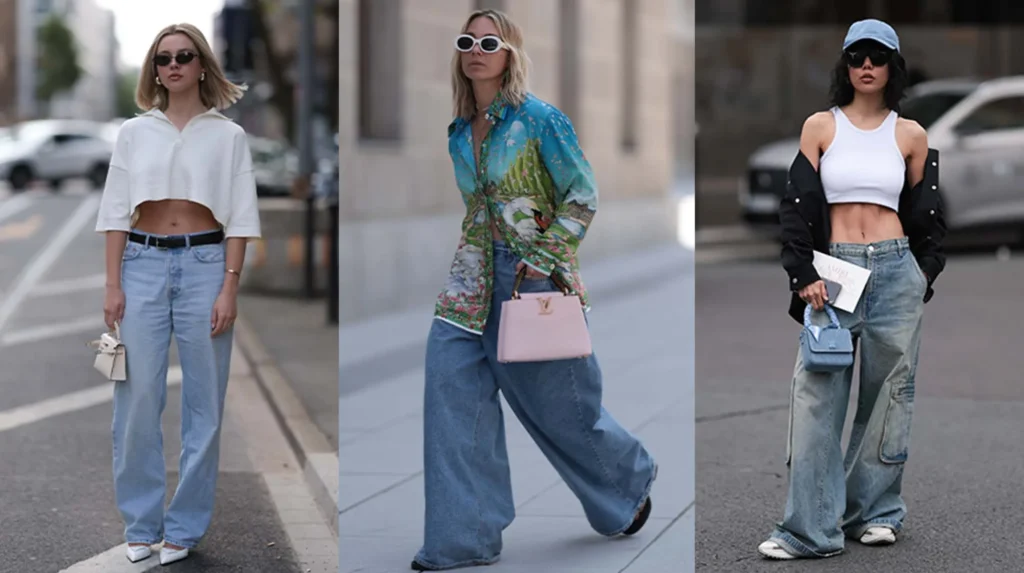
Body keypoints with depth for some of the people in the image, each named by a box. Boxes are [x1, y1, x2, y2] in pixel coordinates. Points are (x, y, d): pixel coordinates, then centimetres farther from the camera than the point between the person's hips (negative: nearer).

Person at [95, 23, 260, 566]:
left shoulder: (228, 136, 4)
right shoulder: (134, 133, 8)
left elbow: (240, 217, 1)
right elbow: (116, 211, 6)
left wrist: (229, 289, -7)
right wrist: (113, 286, -2)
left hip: (204, 264, -1)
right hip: (143, 263, 1)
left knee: (203, 400, 1)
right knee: (138, 396, -1)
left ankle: (184, 526, 11)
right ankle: (140, 523, 10)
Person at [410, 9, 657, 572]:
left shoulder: (540, 120, -11)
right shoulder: (459, 133, 8)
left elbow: (583, 197, -9)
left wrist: (544, 260, -15)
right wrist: (472, 263, 15)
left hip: (536, 275, -5)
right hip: (477, 279, 6)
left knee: (560, 397, 7)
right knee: (452, 388, -6)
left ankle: (631, 481, 36)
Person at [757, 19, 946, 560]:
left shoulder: (911, 135, 8)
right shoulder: (820, 126, 4)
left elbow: (925, 212, 16)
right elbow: (797, 204, 0)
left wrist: (925, 274, 10)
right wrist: (804, 276, -8)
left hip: (896, 272, 1)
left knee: (888, 392, 6)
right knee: (816, 397, -7)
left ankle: (875, 513, 19)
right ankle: (809, 529, -6)